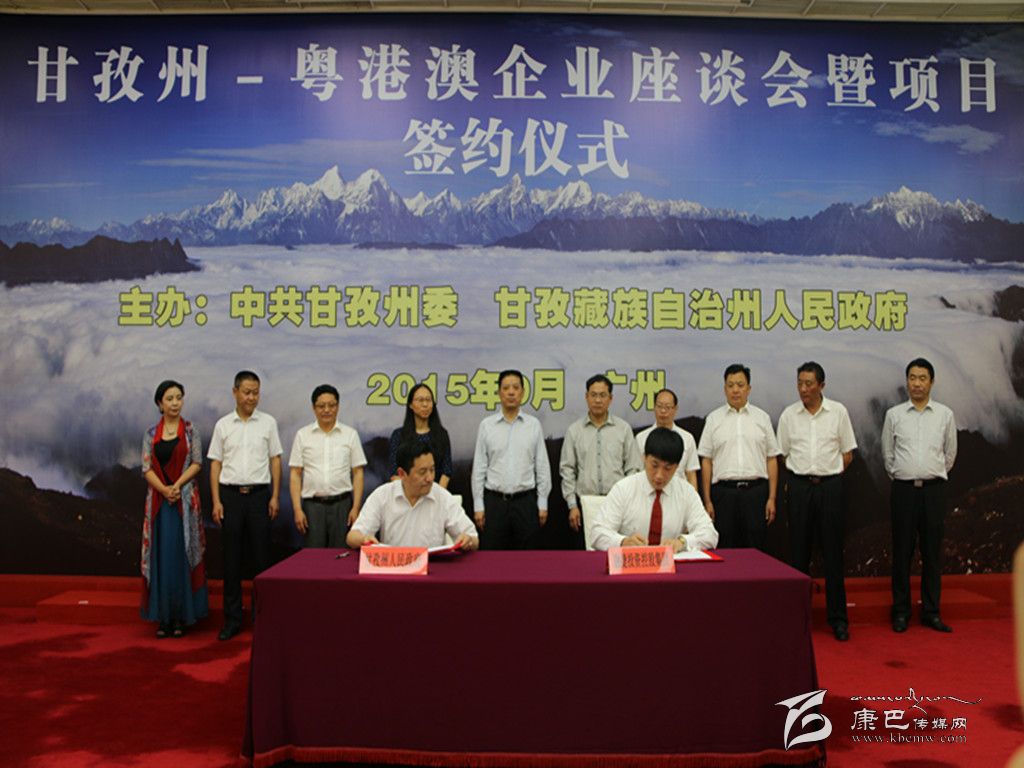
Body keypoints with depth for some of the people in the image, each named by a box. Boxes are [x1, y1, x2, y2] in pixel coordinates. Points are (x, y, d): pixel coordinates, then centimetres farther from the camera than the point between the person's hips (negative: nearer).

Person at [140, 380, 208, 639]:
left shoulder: (190, 430, 2)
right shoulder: (151, 434, 7)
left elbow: (197, 463, -2)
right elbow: (146, 468, 1)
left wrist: (177, 486, -15)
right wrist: (164, 490, -14)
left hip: (185, 500, -2)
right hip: (158, 500, 2)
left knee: (182, 556, 0)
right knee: (161, 557, 3)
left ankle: (181, 616, 8)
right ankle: (163, 616, 11)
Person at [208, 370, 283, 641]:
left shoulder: (268, 422, 3)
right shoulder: (223, 424, 5)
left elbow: (275, 460, 4)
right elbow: (215, 464, 5)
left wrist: (275, 497, -3)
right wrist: (216, 501, -2)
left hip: (259, 494, -1)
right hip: (231, 495, 1)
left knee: (261, 557, 3)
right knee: (232, 558, 5)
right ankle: (232, 618, 14)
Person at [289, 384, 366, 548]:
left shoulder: (350, 434, 4)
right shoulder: (302, 435, 5)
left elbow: (358, 473, 4)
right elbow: (295, 474, 4)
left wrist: (356, 508, -4)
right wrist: (297, 509, -4)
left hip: (342, 504, 0)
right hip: (312, 505, 0)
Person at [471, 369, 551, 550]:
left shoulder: (534, 425, 3)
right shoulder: (486, 425, 2)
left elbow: (542, 467, 5)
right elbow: (479, 468, 3)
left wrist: (542, 504, 1)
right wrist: (478, 506, 0)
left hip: (525, 501, 0)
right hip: (494, 501, 0)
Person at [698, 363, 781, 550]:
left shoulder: (762, 418, 9)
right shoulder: (714, 419, 7)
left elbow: (771, 459, 7)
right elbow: (706, 461, 4)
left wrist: (772, 498, 0)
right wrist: (707, 501, -1)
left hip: (756, 491, 1)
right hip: (723, 491, 0)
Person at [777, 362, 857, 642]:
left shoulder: (838, 412, 2)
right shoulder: (788, 415, 4)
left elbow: (847, 454, 6)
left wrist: (826, 475, 3)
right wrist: (801, 477, 7)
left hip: (830, 485, -1)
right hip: (799, 487, 1)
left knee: (833, 553, 2)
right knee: (799, 552, 5)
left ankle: (838, 618, 11)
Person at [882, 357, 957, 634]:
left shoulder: (945, 414, 4)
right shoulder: (894, 414, 2)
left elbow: (950, 453, 14)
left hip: (933, 489, 1)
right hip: (903, 489, 0)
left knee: (932, 552, 5)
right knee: (902, 552, 4)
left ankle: (931, 612, 15)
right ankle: (901, 611, 13)